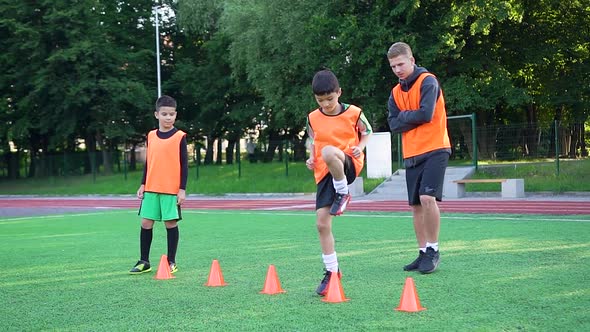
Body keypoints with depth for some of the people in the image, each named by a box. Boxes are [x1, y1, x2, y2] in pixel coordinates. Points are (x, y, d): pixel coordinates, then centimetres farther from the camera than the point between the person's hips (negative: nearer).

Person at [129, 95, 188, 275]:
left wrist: (182, 189, -8)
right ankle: (144, 262, 14)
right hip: (151, 188, 4)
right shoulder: (151, 136, 9)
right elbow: (148, 162, 15)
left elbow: (184, 164, -4)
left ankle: (171, 262, 12)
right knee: (146, 223, 4)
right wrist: (143, 185, 11)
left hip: (172, 189, -4)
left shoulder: (180, 137, -4)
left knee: (171, 223, 1)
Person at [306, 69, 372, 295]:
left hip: (349, 165, -4)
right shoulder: (313, 118, 5)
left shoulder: (353, 113, -3)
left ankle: (343, 194, -15)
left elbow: (366, 133, 13)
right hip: (324, 173, 4)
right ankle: (331, 271, 11)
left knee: (329, 152, -39)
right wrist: (311, 159, 3)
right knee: (322, 223, -4)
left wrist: (359, 147, -7)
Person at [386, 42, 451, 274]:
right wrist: (413, 117, -8)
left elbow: (426, 114, -17)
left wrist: (404, 116, -2)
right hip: (411, 154, 7)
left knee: (427, 198, -20)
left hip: (434, 149, -7)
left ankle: (433, 250, -8)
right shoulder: (396, 92, 14)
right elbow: (394, 124, 6)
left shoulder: (427, 81, -6)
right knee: (416, 205, 6)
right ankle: (423, 253, 15)